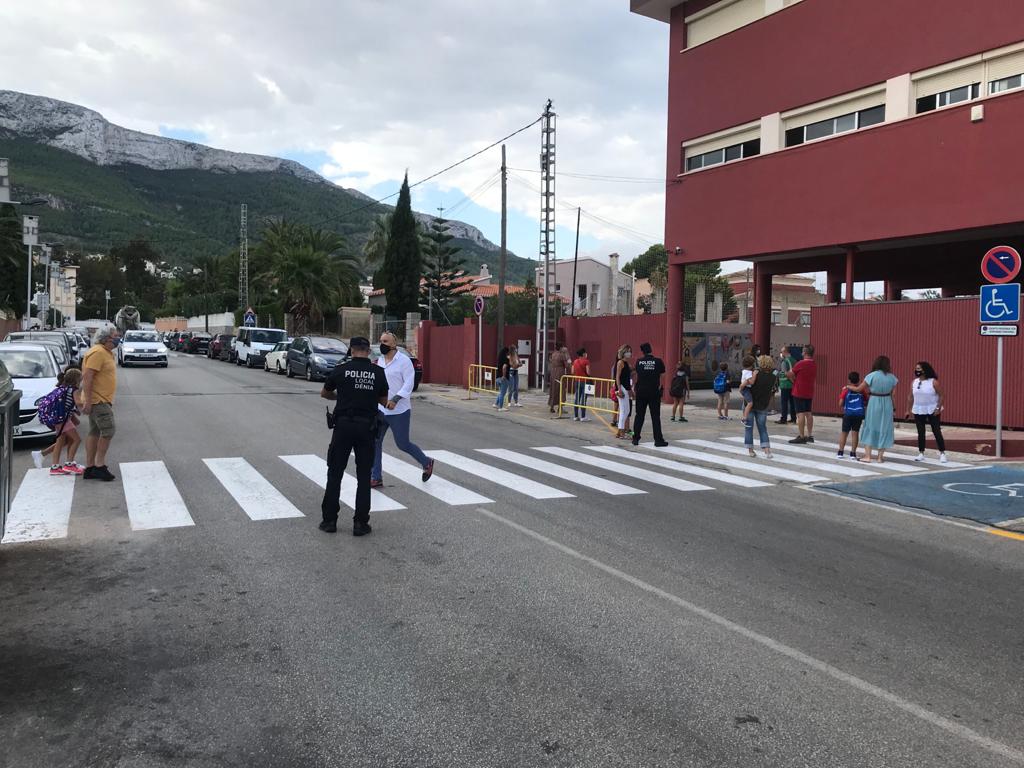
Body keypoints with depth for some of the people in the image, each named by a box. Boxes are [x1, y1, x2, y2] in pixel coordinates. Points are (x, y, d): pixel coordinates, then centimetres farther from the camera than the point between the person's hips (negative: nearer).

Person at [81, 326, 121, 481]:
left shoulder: (106, 352, 16)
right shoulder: (97, 352, -16)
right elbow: (87, 376, -22)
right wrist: (87, 400, -25)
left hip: (102, 400, 10)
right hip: (97, 400, -10)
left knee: (95, 433, 11)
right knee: (108, 431, -10)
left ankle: (90, 468, 16)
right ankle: (100, 466, -4)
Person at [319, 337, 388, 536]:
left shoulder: (341, 369, -1)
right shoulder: (378, 372, 0)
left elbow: (324, 393, 14)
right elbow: (384, 401, 9)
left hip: (343, 425, 0)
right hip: (367, 427, 0)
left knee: (335, 474, 9)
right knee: (364, 476, 7)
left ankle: (329, 520, 13)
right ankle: (360, 523, 7)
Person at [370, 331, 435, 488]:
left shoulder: (404, 360, -12)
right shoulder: (379, 360, 9)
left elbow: (409, 384, -18)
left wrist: (395, 399, -28)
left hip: (399, 411, -6)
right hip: (380, 409, 7)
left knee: (403, 444, 2)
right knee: (375, 442, 2)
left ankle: (427, 463, 27)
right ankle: (376, 477, 12)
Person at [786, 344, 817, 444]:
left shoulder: (801, 364, -16)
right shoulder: (815, 365, 6)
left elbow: (789, 375, -11)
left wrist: (794, 380, 9)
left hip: (799, 393, -7)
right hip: (810, 393, 7)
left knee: (800, 414, -5)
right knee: (808, 413, 13)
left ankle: (801, 437, -6)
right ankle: (810, 436, 17)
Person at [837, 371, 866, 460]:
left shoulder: (846, 390, -4)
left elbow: (840, 403, -7)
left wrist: (842, 409, 13)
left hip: (848, 414, -1)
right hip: (859, 414, 1)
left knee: (844, 433, 9)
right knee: (855, 433, 6)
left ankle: (840, 452, 10)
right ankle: (853, 453, 6)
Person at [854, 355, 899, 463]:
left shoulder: (872, 375, -10)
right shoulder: (891, 377, -1)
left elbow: (859, 389, -7)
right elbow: (892, 391, 2)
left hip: (873, 402, -2)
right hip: (887, 403, 2)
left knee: (870, 428, 7)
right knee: (884, 429, 10)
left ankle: (867, 456, 5)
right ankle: (880, 456, 12)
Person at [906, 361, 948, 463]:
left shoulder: (933, 382, -10)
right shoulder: (914, 382, 4)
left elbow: (941, 395, -9)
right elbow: (910, 397, 9)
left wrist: (938, 408, -17)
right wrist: (908, 410, 8)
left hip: (932, 410, -4)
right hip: (918, 411, 4)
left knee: (936, 432, -3)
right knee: (920, 432, 7)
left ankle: (942, 454, 3)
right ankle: (921, 454, 14)